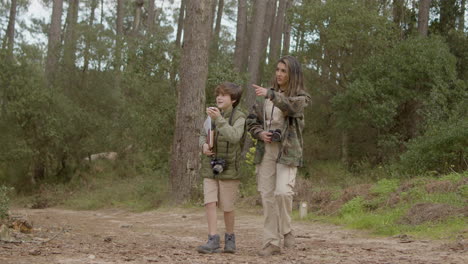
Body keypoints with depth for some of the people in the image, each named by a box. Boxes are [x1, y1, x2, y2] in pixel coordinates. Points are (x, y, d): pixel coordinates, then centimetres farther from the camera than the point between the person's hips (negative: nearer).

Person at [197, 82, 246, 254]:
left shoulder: (239, 117, -7)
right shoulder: (213, 114, 6)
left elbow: (234, 137, -24)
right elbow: (203, 135, 17)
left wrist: (218, 120, -29)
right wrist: (204, 145, -5)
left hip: (228, 168, -4)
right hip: (210, 167, 4)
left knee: (227, 207, 4)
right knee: (210, 203, -7)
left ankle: (230, 238, 22)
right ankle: (213, 241, -5)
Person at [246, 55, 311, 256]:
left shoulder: (300, 97, 1)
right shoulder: (264, 96, 12)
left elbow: (291, 107, -23)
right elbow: (251, 120, 15)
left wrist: (271, 94, -37)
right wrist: (259, 133, -6)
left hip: (287, 152, -4)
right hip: (265, 151, 4)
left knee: (282, 192, -20)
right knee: (267, 196, 1)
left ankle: (286, 230, 5)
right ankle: (272, 242, 6)